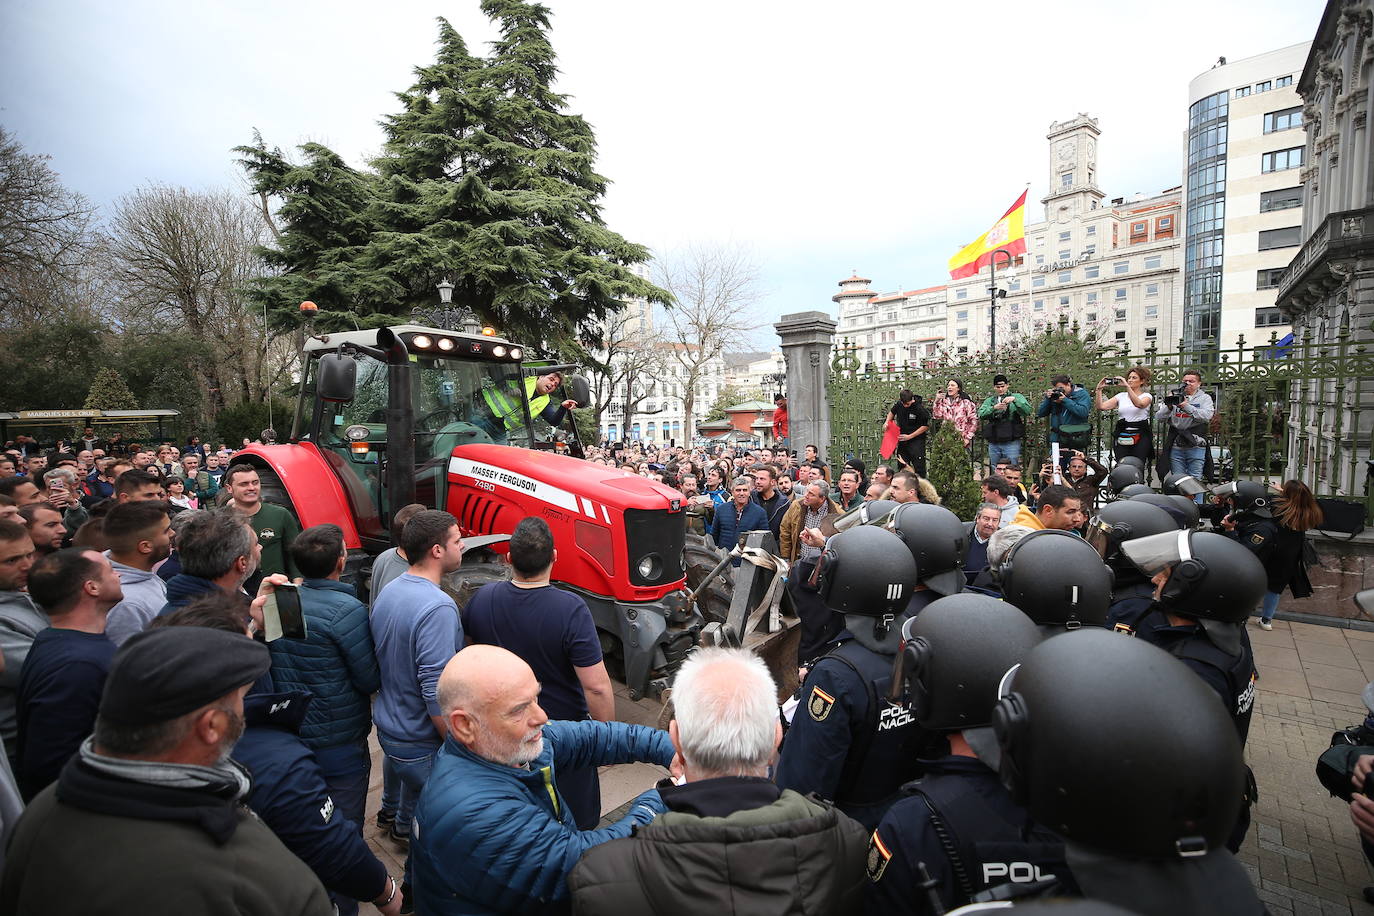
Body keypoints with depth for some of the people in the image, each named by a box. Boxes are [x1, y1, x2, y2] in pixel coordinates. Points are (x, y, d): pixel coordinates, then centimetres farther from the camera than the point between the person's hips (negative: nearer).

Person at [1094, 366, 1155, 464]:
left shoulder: (1147, 396, 4)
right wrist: (1099, 389, -8)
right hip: (1121, 437, 3)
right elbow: (1101, 406, 2)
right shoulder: (1121, 396, 13)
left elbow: (1140, 404, -21)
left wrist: (1127, 386, -27)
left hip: (1140, 438, -2)